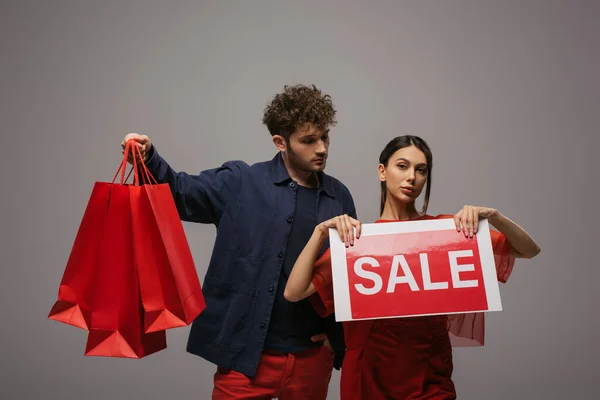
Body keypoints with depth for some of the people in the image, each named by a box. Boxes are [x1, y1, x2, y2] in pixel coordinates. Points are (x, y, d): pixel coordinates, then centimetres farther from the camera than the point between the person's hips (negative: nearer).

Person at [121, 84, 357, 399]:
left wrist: (340, 333, 5)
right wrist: (149, 160, -26)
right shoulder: (240, 183, -2)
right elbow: (178, 192, -7)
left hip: (313, 355, 3)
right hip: (246, 352, -3)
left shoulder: (339, 196, 7)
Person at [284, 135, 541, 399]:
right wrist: (321, 231, -19)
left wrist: (492, 215, -18)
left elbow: (529, 251, -1)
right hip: (369, 375, 0)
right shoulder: (356, 238, -2)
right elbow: (293, 292, -10)